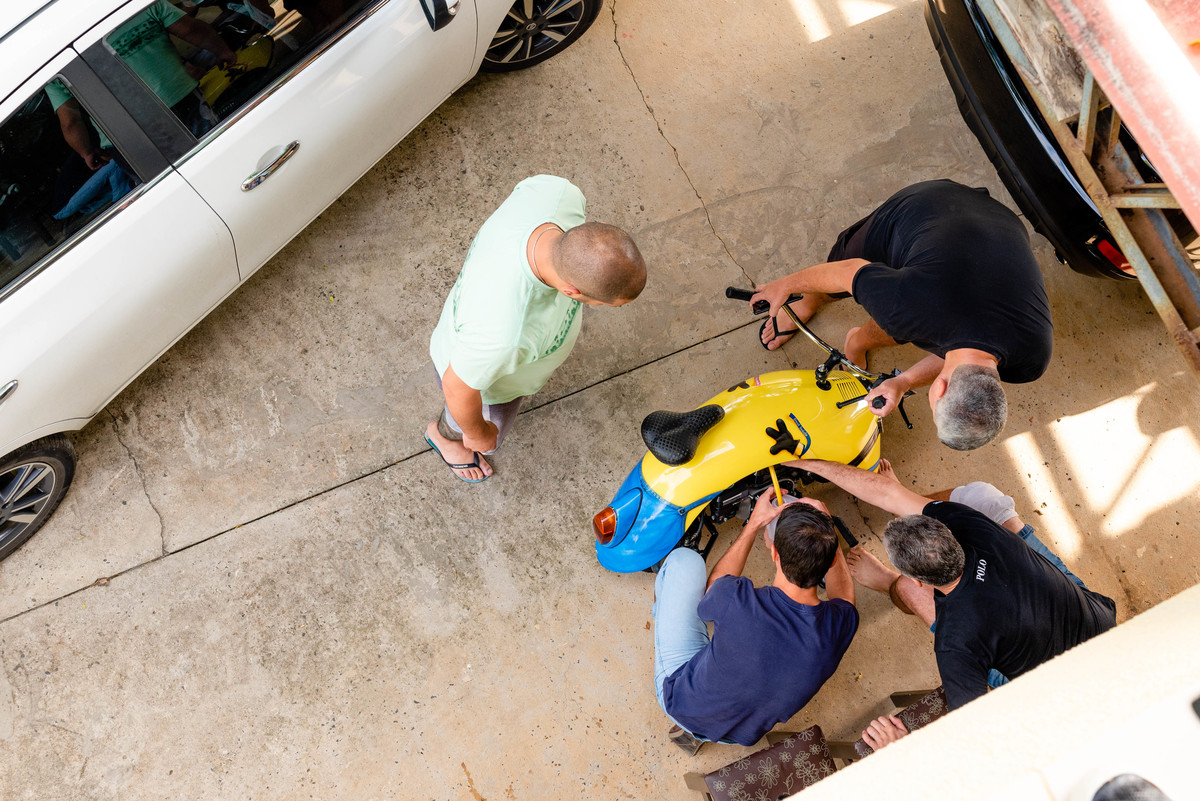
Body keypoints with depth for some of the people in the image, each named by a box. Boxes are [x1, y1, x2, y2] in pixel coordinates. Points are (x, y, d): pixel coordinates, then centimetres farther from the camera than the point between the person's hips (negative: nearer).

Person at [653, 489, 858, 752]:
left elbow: (711, 590, -7)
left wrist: (754, 523, -3)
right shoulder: (842, 624, -27)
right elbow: (843, 591, 3)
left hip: (681, 703, -3)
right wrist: (825, 526, 1)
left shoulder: (738, 600, -37)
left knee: (684, 559, 5)